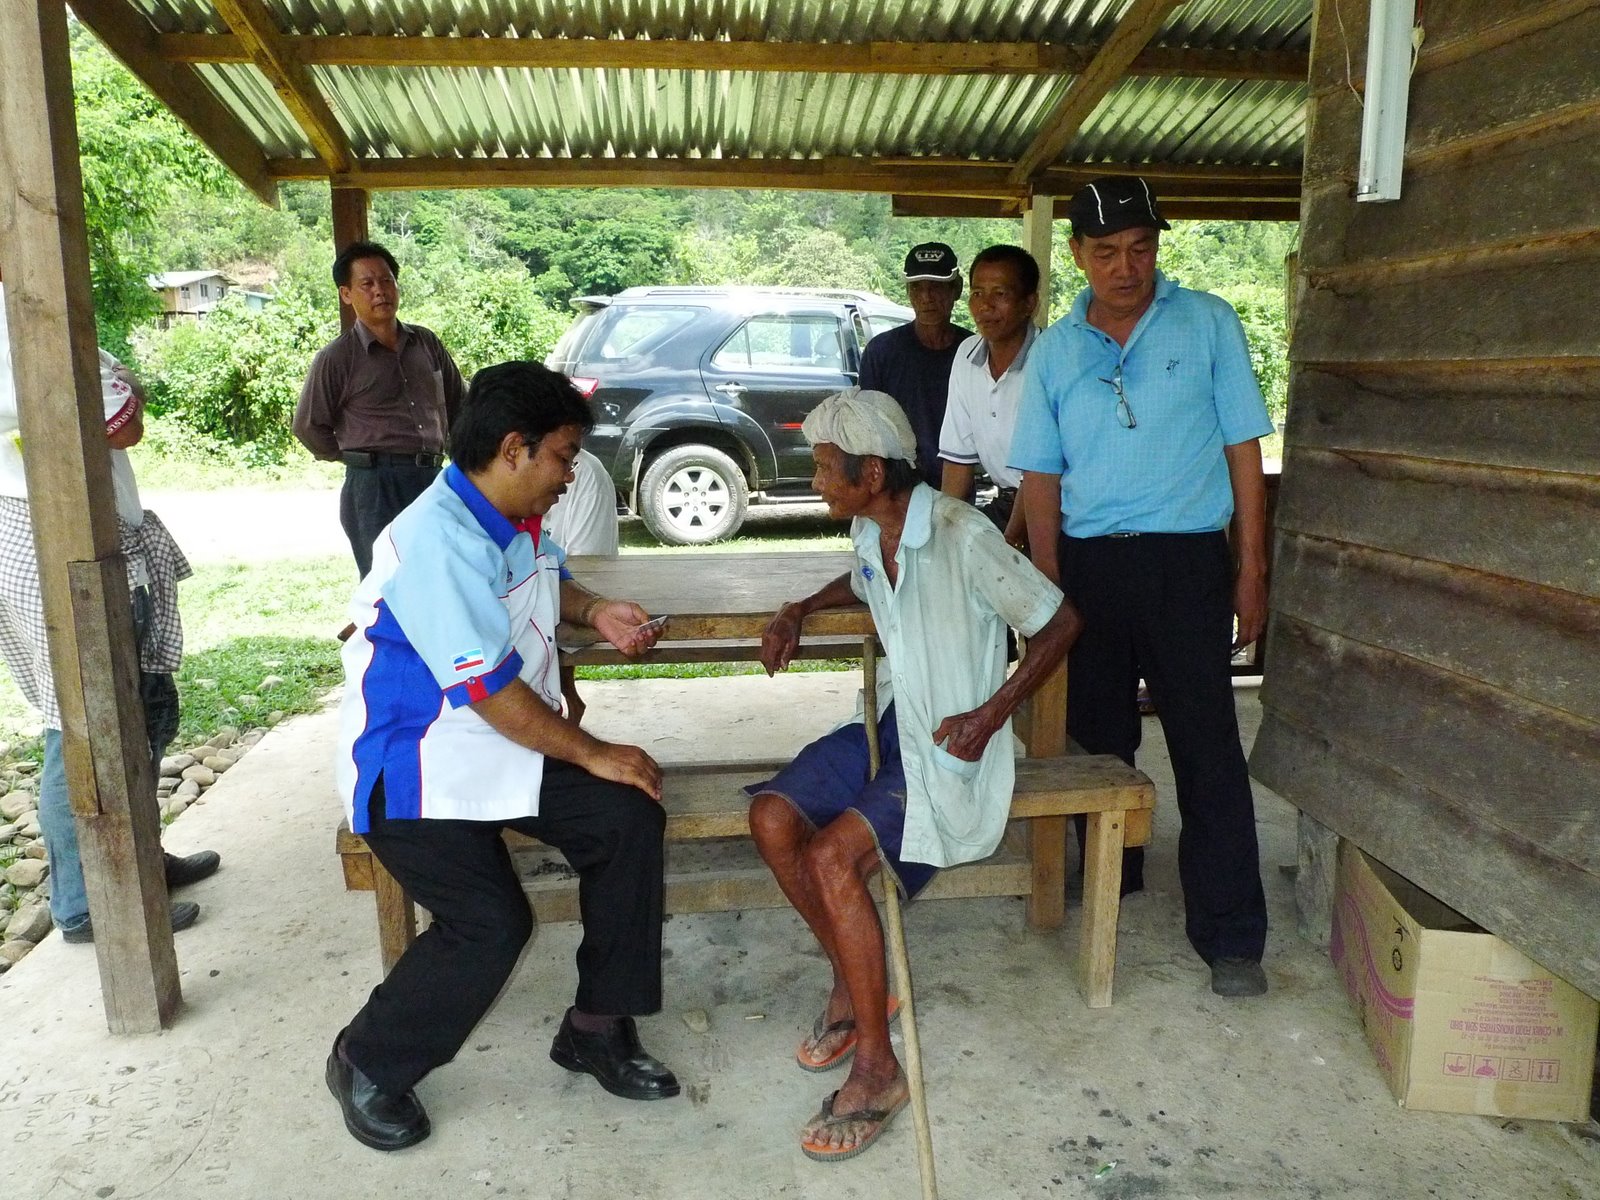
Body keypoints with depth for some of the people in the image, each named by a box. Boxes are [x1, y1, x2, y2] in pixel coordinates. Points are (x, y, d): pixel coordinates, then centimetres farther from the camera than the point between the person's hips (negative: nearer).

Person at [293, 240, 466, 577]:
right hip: (375, 487, -5)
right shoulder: (335, 358, -3)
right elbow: (308, 427, 3)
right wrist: (359, 458, 5)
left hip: (432, 481, 5)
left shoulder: (426, 343, 10)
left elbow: (458, 401, 22)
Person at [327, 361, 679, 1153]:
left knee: (629, 818, -9)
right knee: (490, 923, -20)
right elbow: (490, 691, -25)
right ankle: (368, 1065, 9)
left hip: (511, 747, 9)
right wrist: (594, 755, -17)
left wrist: (593, 610, 8)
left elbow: (545, 582, 31)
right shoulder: (438, 541, -23)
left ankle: (597, 1026, 5)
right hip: (418, 764, -8)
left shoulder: (520, 524, 6)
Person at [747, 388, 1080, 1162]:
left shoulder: (963, 537, -20)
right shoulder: (868, 533, 4)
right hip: (891, 724, 8)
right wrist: (798, 612, 14)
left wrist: (990, 714, -18)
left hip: (950, 748, -7)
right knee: (772, 817, -13)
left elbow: (1059, 624, -13)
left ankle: (877, 1067, -8)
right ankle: (851, 981, 8)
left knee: (834, 857, -26)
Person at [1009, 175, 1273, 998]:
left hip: (1187, 562, -3)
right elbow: (1041, 475, 7)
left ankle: (1230, 936, 6)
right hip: (1088, 562, 3)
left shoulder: (1208, 326, 1)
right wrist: (1049, 589, 0)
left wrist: (1250, 569, -2)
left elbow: (1243, 449, 2)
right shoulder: (1056, 350, 7)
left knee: (1207, 750, -3)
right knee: (1097, 735, 14)